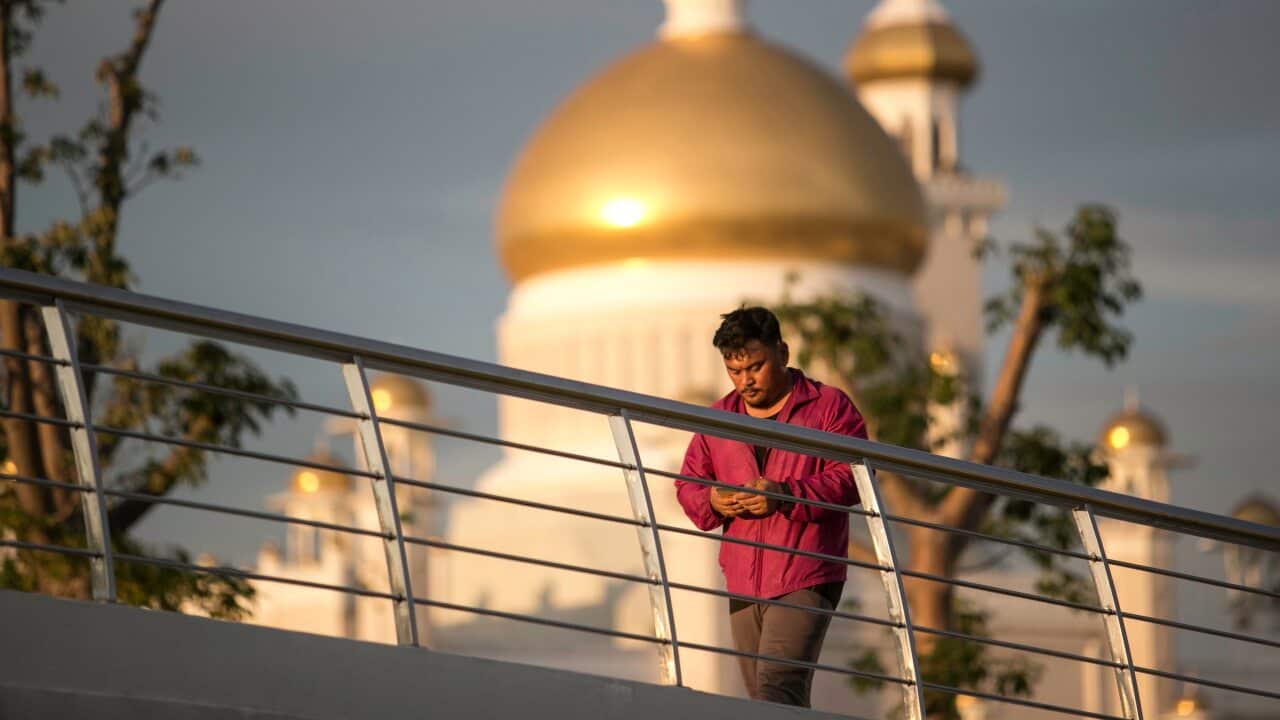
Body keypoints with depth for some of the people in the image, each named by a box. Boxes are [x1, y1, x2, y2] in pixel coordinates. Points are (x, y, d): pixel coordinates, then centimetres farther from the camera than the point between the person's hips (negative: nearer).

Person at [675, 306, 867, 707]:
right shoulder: (718, 418, 17)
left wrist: (785, 495, -21)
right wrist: (711, 501, -6)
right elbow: (687, 484, 19)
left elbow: (852, 478, -8)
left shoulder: (829, 406, 1)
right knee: (761, 696, 6)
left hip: (804, 579, -6)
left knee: (777, 687, -21)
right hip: (743, 583, 6)